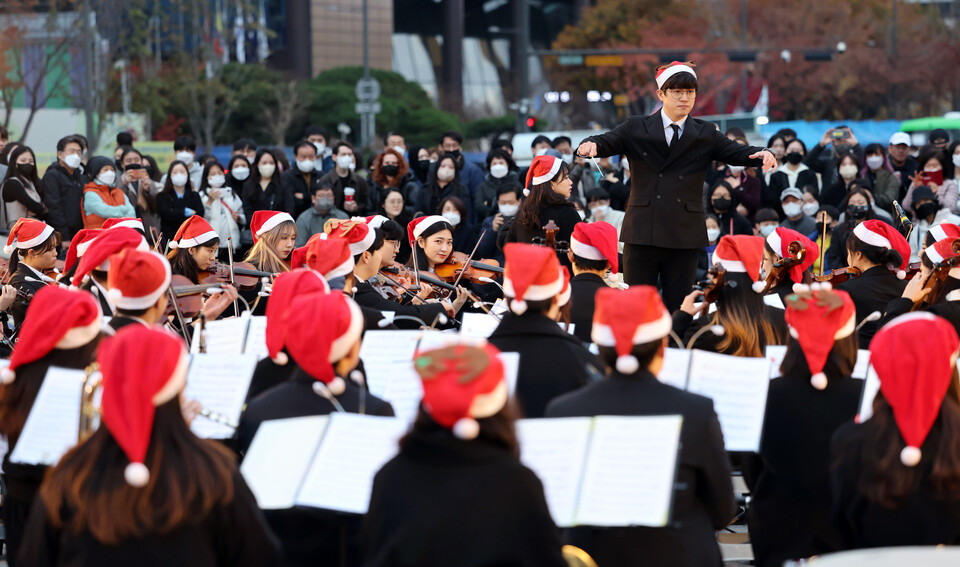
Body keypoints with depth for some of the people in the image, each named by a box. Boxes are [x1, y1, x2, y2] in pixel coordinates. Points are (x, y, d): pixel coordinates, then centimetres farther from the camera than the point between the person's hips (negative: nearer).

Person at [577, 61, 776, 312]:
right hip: (642, 233, -1)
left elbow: (736, 152, 0)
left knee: (678, 308, 4)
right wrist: (591, 145, -30)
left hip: (685, 235, 1)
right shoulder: (637, 129, 7)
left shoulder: (706, 135, 10)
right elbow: (607, 142, -6)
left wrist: (763, 154, -22)